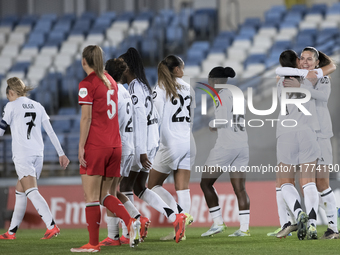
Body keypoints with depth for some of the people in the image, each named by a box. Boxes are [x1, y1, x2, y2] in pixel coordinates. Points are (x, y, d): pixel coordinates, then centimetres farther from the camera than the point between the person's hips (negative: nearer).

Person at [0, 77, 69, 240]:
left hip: (22, 154, -7)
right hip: (38, 153, 7)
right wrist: (61, 153, 15)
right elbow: (50, 131, 14)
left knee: (31, 192, -14)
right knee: (20, 192, 16)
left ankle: (52, 226, -30)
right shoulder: (37, 106, 16)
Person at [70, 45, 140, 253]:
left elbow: (86, 117, -12)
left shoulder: (87, 84, -7)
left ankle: (93, 244, 1)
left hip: (95, 146, -7)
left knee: (92, 196, 0)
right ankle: (131, 222, -9)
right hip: (115, 145, 7)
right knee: (104, 195, 13)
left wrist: (81, 146, -11)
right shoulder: (111, 81, 15)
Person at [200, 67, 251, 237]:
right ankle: (244, 227, -1)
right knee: (239, 188, 6)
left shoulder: (221, 96, -9)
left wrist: (212, 126, 1)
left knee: (206, 183, 4)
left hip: (226, 145, -8)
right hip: (242, 145, 8)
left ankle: (217, 223, 0)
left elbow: (222, 121, -17)